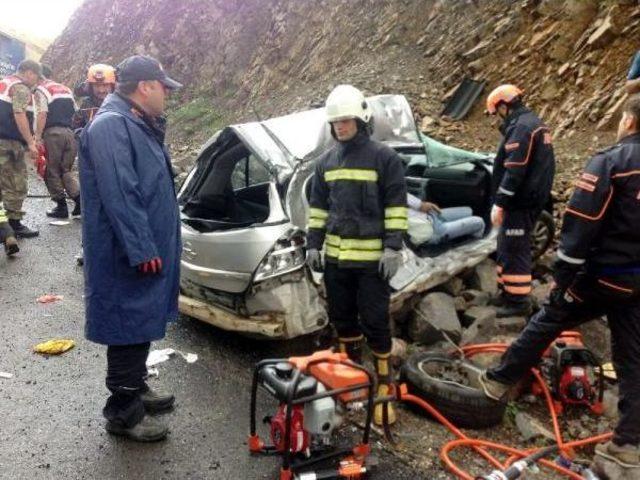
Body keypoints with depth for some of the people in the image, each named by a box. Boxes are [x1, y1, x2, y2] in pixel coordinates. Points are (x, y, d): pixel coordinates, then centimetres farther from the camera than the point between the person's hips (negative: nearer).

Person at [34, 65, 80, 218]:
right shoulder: (66, 89, 18)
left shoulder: (40, 90, -2)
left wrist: (38, 136, -11)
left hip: (52, 132, -6)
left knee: (52, 171, 5)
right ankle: (79, 198, -3)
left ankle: (61, 206, 7)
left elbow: (42, 115, -12)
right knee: (66, 170, 14)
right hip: (69, 132, 6)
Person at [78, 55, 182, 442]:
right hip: (128, 256, -10)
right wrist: (142, 249, -24)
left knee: (142, 324, 20)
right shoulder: (111, 126, -19)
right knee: (129, 328, 0)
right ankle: (124, 412, 13)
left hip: (147, 247, 10)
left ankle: (136, 387, 36)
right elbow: (118, 194, -25)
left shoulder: (139, 124, 14)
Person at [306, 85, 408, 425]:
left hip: (372, 257, -5)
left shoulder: (384, 157, -5)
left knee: (375, 322, -1)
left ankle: (384, 384, 12)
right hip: (335, 255, 6)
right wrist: (313, 243, 10)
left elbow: (396, 205, -7)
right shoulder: (326, 162, 12)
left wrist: (393, 246, -13)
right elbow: (318, 206, 16)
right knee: (342, 317, 14)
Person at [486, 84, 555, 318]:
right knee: (508, 246, 19)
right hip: (533, 197, 11)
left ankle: (519, 301, 2)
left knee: (514, 249, -5)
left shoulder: (520, 127, -18)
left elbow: (514, 172, -24)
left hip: (521, 201, -11)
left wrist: (499, 203, -21)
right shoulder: (534, 123, 16)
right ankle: (507, 291, 29)